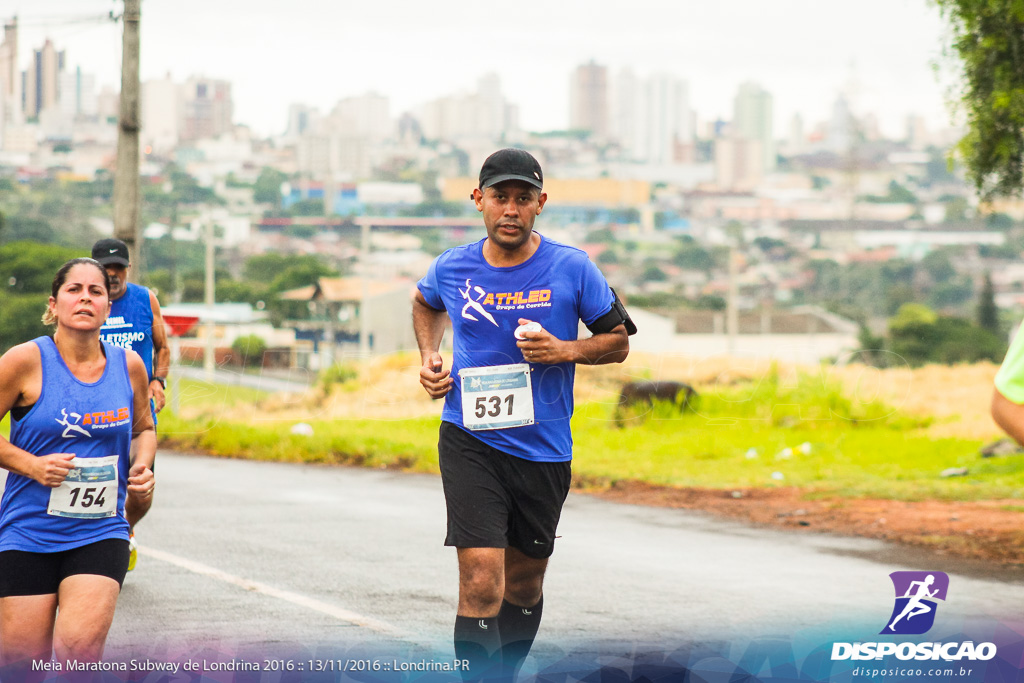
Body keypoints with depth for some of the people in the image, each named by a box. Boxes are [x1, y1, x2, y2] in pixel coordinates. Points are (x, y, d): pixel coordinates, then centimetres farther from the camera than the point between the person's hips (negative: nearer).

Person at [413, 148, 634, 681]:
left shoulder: (572, 269, -5)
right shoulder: (451, 269, -1)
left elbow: (618, 342, 5)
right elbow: (426, 304, 24)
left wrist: (566, 351, -14)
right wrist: (429, 356, 6)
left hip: (544, 451, 1)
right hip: (469, 443, -1)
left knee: (524, 585, 16)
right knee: (481, 582, -17)